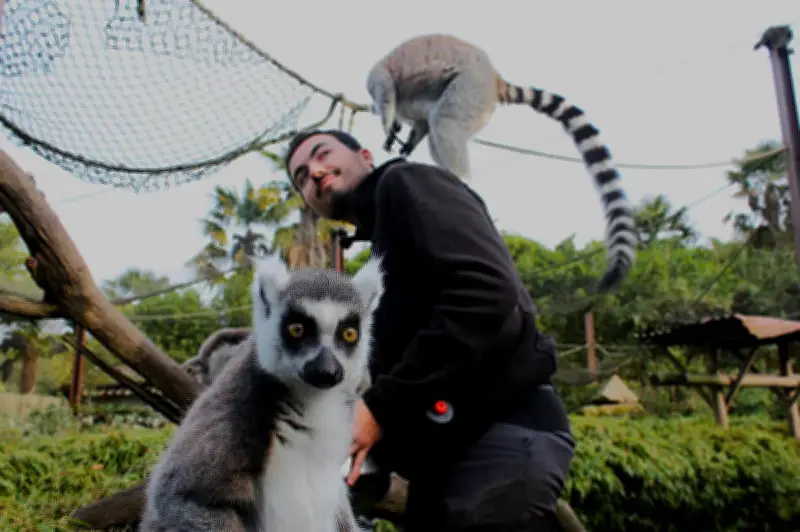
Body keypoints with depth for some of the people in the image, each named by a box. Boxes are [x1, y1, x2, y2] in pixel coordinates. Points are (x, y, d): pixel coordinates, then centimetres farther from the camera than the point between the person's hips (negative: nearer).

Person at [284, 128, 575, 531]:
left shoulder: (406, 184, 0)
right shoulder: (382, 252, 25)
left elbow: (486, 291, -18)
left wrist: (381, 406, -16)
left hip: (502, 428, -10)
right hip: (445, 445, 10)